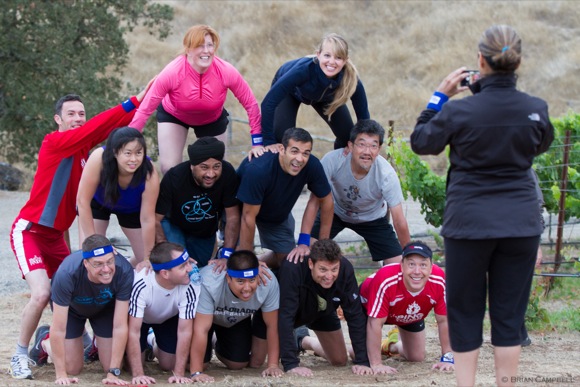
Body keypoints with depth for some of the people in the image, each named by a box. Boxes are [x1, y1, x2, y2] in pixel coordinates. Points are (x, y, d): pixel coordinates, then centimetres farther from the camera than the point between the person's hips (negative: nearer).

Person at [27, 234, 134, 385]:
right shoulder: (66, 274, -43)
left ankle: (96, 344, 32)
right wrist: (61, 375, -31)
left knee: (111, 365, -2)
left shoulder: (124, 271, -39)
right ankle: (44, 342, 29)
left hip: (105, 307, 2)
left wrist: (113, 373, -32)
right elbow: (58, 329, -35)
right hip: (71, 307, -2)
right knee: (72, 368, -1)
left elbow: (120, 326, -32)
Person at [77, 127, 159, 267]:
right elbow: (83, 201, -31)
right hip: (98, 202, -1)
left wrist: (148, 259, -22)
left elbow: (147, 219, -28)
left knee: (146, 261, -3)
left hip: (131, 207, 1)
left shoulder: (149, 173, -38)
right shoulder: (99, 158, -41)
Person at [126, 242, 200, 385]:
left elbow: (184, 330, -30)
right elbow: (133, 331, -38)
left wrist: (179, 373, -32)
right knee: (132, 364, -10)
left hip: (169, 318, 2)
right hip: (139, 318, -2)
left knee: (169, 365, -4)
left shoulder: (190, 286, -38)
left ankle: (156, 346, 30)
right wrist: (138, 374, -40)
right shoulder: (140, 285, -43)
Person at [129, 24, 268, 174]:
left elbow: (251, 104, -20)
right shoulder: (172, 72, -37)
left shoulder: (226, 72, -33)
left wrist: (257, 142, -19)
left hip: (212, 119, 2)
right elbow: (145, 108, -30)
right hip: (173, 116, -2)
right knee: (169, 168, -13)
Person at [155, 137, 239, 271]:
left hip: (206, 230, 3)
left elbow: (233, 217, -25)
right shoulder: (174, 178, -35)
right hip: (174, 225, -3)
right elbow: (155, 219, -26)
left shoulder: (227, 173, -32)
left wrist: (226, 256, -29)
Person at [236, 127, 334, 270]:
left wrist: (304, 241, -15)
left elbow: (325, 200, -14)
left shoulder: (312, 166, -31)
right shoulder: (258, 170, -43)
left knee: (287, 258, 6)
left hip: (278, 214, 4)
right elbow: (248, 217, -34)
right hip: (243, 206, -4)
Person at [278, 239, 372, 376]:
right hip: (291, 312, -3)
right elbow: (285, 315, -44)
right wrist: (291, 364, -49)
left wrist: (362, 361, -31)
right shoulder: (293, 268, -44)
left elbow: (355, 315, -27)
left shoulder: (345, 269, -34)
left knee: (340, 361, 6)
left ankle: (303, 341, 36)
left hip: (322, 312, 3)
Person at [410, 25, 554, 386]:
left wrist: (439, 97, 9)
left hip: (469, 221, -2)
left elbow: (421, 142, 4)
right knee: (509, 313, 9)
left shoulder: (458, 110, -14)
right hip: (520, 221, 2)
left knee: (465, 310, 11)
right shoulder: (535, 109, -7)